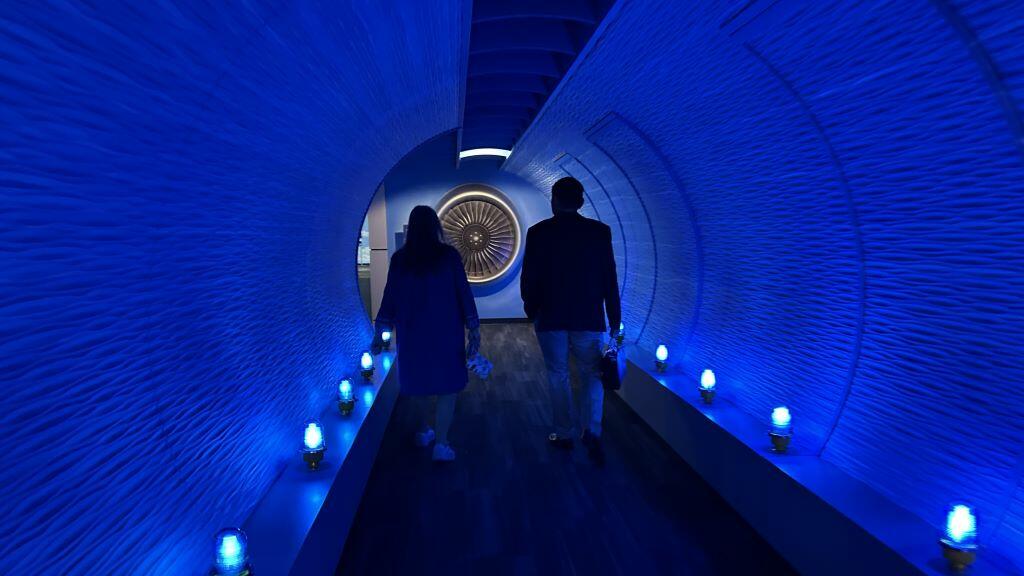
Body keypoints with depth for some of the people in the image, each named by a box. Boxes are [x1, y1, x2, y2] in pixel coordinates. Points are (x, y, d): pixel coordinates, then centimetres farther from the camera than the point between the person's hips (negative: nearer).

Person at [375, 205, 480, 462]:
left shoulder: (399, 259, -2)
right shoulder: (449, 255, -8)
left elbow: (390, 296, 3)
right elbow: (463, 293, -7)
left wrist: (381, 330, 13)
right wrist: (474, 328, -1)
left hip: (412, 331, 3)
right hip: (445, 331, -3)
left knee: (420, 380, 19)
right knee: (447, 385, 4)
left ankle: (425, 431, 33)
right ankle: (441, 444, -1)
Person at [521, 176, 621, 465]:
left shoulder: (538, 232, -5)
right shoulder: (600, 231, -4)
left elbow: (529, 278, -3)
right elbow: (610, 278, -3)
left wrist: (531, 309, 13)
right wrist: (614, 319, 4)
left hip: (550, 318, 0)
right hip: (588, 318, 0)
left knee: (558, 376, 13)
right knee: (592, 376, 14)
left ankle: (563, 434, 20)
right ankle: (591, 431, -1)